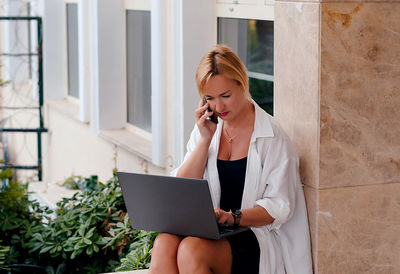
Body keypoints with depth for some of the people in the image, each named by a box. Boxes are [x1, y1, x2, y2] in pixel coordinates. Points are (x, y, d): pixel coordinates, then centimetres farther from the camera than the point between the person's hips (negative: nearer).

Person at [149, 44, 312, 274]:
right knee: (165, 243, -30)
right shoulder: (206, 129, 13)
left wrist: (232, 217, -23)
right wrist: (206, 139, -3)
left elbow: (279, 207, -7)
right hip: (208, 230, 4)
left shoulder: (272, 135, -3)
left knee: (191, 250, -34)